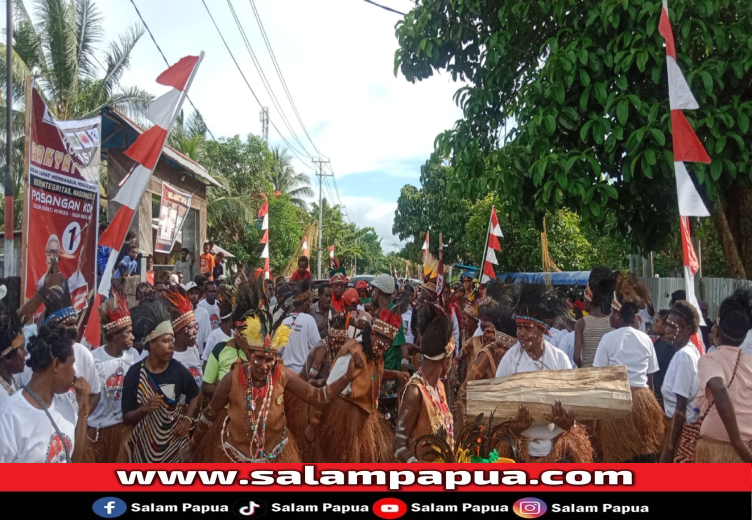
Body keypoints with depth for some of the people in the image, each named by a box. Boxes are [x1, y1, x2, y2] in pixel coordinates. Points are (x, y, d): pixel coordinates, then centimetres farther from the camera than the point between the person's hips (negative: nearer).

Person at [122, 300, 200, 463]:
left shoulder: (178, 370, -6)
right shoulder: (134, 373, -9)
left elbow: (194, 396, 12)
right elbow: (126, 418, -6)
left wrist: (188, 419, -2)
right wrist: (145, 408, -23)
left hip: (173, 442, 1)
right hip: (145, 444, -1)